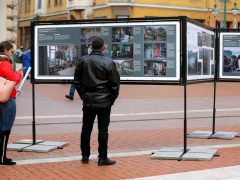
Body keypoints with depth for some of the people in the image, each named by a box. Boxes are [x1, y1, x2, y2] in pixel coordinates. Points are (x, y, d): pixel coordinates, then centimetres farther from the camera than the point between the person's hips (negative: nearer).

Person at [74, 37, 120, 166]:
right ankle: (102, 158, 4)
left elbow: (77, 80, 9)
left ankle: (85, 156, 17)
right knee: (103, 130, 2)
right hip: (104, 102, -3)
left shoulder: (83, 61, 1)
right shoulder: (108, 63, -10)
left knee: (86, 129, 11)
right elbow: (115, 83, -6)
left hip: (88, 101, 3)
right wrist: (112, 99, 6)